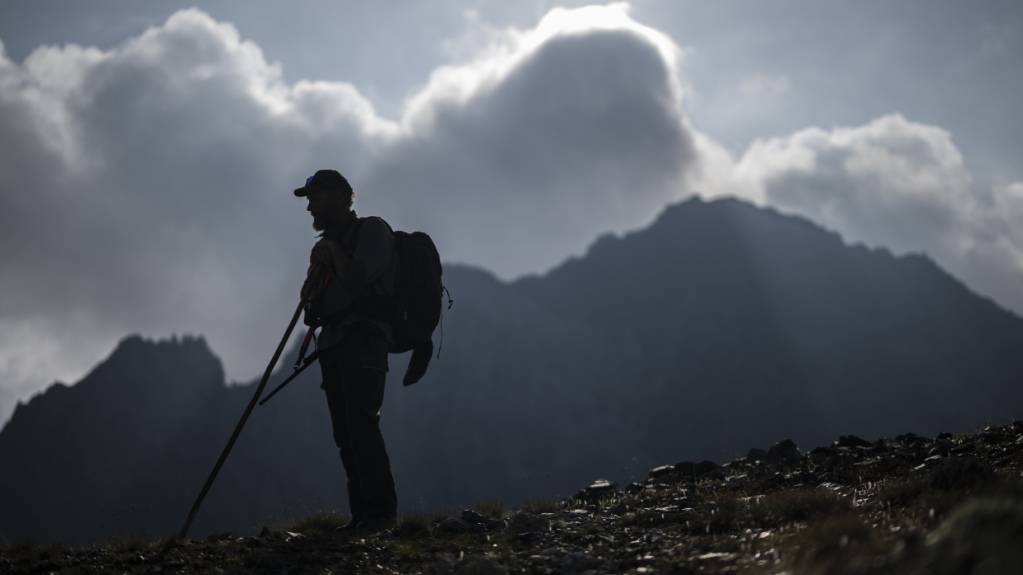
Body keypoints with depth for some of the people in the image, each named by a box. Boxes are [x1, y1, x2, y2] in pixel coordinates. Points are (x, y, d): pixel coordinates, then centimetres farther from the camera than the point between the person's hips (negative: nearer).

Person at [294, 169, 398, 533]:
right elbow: (313, 301, 21)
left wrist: (331, 252, -2)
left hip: (363, 339, -8)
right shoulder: (329, 244, 23)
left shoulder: (373, 231, 1)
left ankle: (381, 510, -21)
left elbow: (357, 280, -15)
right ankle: (362, 515, 0)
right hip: (334, 343, 8)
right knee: (346, 432, 1)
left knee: (361, 422, -19)